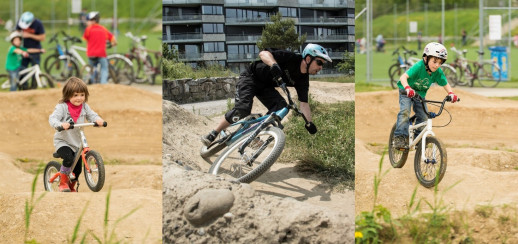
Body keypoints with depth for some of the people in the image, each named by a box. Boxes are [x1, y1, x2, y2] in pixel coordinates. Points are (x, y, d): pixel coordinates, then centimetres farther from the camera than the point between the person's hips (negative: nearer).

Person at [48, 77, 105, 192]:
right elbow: (52, 118, -23)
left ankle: (71, 187, 36)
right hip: (62, 141, -5)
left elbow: (91, 115, 0)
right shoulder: (62, 107, -14)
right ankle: (63, 182, -10)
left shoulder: (84, 107, 2)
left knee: (77, 169, 7)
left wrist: (98, 120, -25)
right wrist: (61, 124, -45)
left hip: (77, 143, 5)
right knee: (68, 158, -31)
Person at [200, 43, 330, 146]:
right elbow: (264, 53, -36)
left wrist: (309, 122, -20)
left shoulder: (303, 80, -8)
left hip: (266, 87, 7)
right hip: (250, 78, -7)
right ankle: (213, 135, -12)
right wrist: (274, 65, -55)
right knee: (243, 109, -23)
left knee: (281, 106, -16)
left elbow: (304, 102, -7)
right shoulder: (292, 58, -27)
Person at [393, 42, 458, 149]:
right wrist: (407, 88, -58)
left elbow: (445, 84, -5)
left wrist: (451, 93, -25)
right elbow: (403, 77, -40)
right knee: (405, 111, -25)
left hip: (420, 94, 5)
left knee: (423, 117, -3)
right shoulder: (419, 67, -31)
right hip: (407, 92, -5)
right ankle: (400, 138, -24)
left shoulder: (438, 72, -16)